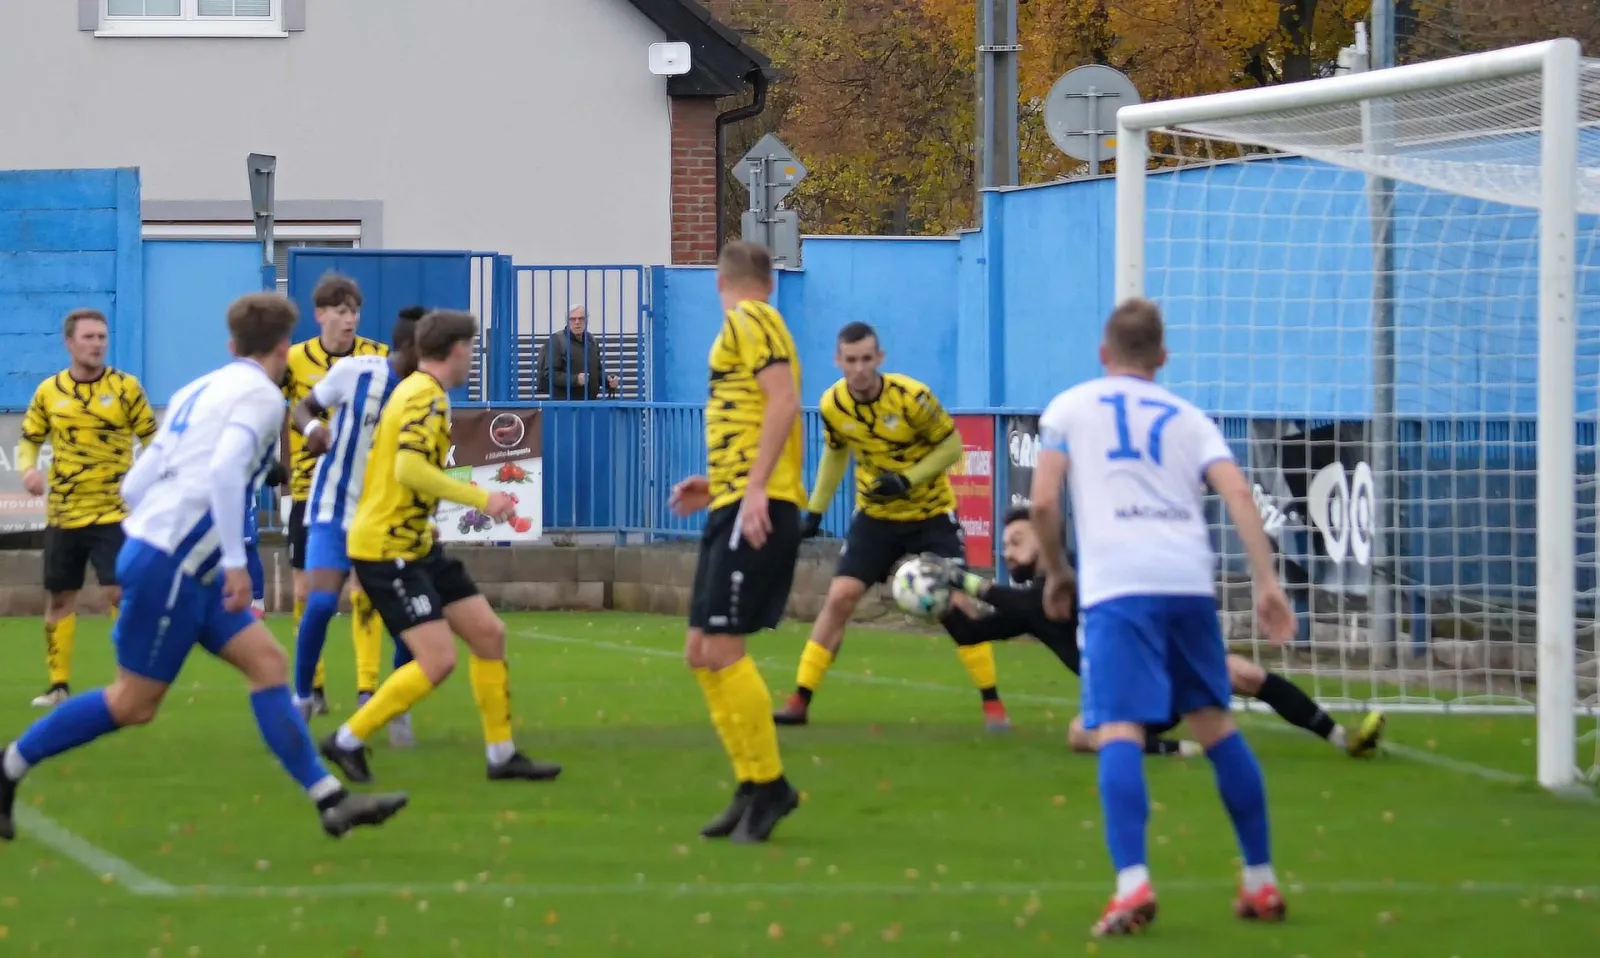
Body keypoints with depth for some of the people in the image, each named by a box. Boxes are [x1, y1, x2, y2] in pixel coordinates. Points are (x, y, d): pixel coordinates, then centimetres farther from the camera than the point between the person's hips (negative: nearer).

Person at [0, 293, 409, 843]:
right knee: (135, 703, -2)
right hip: (171, 566, -9)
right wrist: (236, 561, -24)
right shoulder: (261, 396, -7)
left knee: (266, 663, 5)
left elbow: (134, 486, 16)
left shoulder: (195, 393, 17)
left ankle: (330, 800, 1)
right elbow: (225, 471, -25)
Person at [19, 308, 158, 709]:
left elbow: (152, 438, 2)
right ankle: (59, 685, 19)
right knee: (59, 597, 9)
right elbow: (28, 440, 12)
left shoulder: (125, 387, -4)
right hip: (62, 513, 3)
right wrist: (29, 469, -9)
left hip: (113, 512, -3)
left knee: (120, 592, -12)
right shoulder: (48, 392, 2)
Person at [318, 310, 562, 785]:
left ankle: (502, 754, 16)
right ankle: (348, 742, -4)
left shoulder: (415, 390, 14)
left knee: (489, 634, 9)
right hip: (387, 549, -10)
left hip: (415, 544, 10)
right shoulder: (427, 396, -16)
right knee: (438, 660, -15)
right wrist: (480, 498, -25)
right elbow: (410, 468, -29)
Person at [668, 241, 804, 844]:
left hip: (754, 509, -10)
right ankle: (754, 788, 14)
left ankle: (769, 785, -5)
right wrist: (716, 487, 24)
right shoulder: (754, 327, 21)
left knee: (723, 650, -11)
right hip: (735, 507, 10)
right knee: (701, 654, 10)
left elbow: (785, 399, -18)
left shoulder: (749, 320, -6)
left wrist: (754, 489, -24)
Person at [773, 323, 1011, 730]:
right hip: (875, 515, 3)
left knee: (957, 603, -11)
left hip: (931, 515, -3)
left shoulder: (912, 397, -24)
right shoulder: (833, 404, -11)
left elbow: (951, 444, -13)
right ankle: (799, 701, -1)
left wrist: (908, 479, -25)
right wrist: (815, 509, 4)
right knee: (840, 598, -7)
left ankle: (992, 703, 1)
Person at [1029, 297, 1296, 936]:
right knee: (1215, 724, 17)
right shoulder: (1186, 417, 22)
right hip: (1190, 581, 3)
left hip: (1117, 584, -3)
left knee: (1119, 732, -12)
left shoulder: (1070, 408, 16)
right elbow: (1237, 492, 6)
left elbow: (1043, 503, 4)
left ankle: (1133, 884, -30)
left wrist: (1055, 572, 20)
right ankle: (1261, 883, 21)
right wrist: (1267, 584, 2)